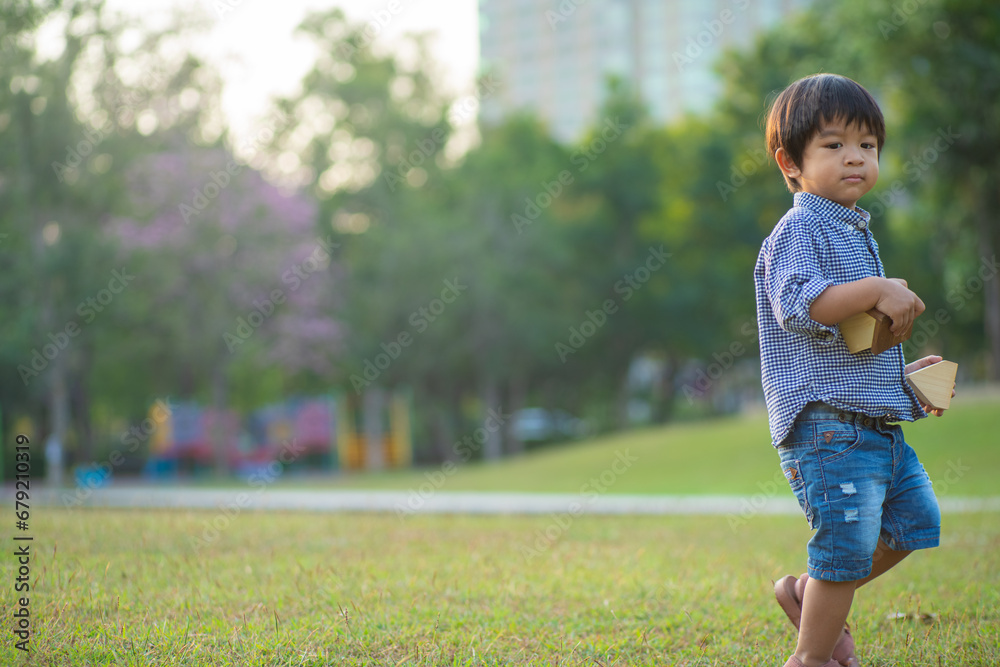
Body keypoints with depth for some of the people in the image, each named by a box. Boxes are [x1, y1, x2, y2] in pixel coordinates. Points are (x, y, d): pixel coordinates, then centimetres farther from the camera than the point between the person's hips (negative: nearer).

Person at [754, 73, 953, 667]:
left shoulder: (856, 234, 20)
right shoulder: (798, 231, -10)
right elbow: (798, 305, -27)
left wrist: (902, 375, 20)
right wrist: (877, 289, -31)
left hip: (878, 423, 9)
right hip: (828, 422, -9)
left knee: (916, 518, 15)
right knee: (849, 542, -8)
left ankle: (811, 593, 25)